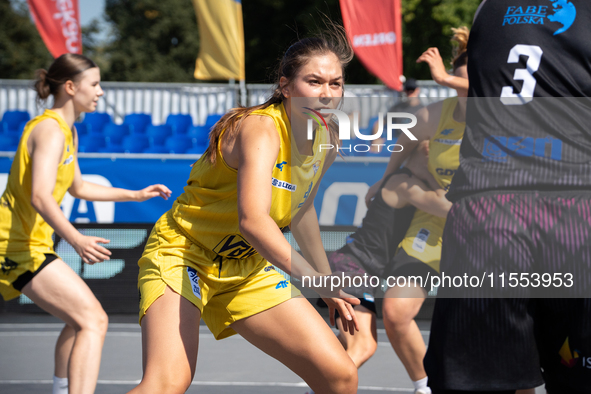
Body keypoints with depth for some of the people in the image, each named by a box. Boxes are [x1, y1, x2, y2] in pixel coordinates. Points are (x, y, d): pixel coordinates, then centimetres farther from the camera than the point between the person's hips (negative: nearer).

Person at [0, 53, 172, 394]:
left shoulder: (69, 132, 15)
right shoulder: (50, 130, -16)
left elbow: (77, 187, 30)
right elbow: (40, 197, -29)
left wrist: (135, 195, 29)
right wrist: (77, 241, -41)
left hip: (29, 244, 10)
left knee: (80, 320, 21)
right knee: (93, 320, -18)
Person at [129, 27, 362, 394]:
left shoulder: (327, 139, -1)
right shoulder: (260, 129, -26)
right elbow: (252, 220, -43)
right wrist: (313, 278, -52)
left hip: (248, 268, 7)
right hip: (182, 254, -7)